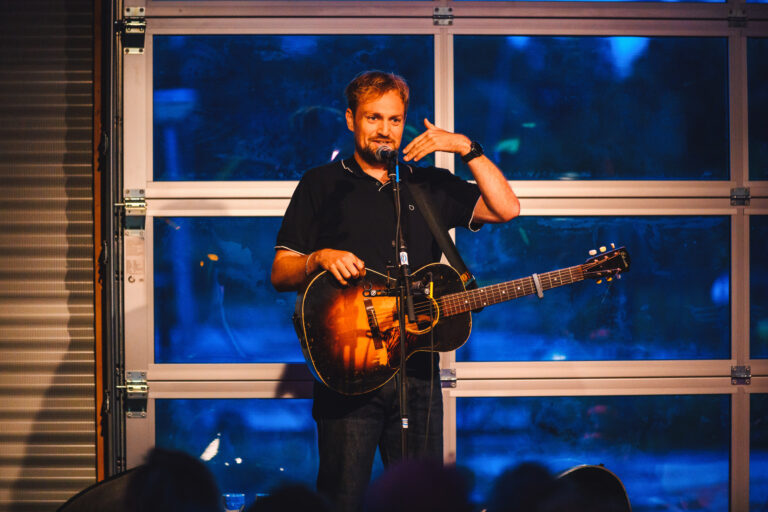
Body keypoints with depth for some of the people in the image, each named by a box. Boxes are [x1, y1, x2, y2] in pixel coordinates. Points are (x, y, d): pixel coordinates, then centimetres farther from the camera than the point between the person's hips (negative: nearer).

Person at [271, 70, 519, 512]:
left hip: (417, 370, 3)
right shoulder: (322, 186, 8)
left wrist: (468, 149, -2)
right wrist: (320, 259, -14)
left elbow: (506, 209, 5)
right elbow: (280, 274, 6)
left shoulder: (430, 185, 16)